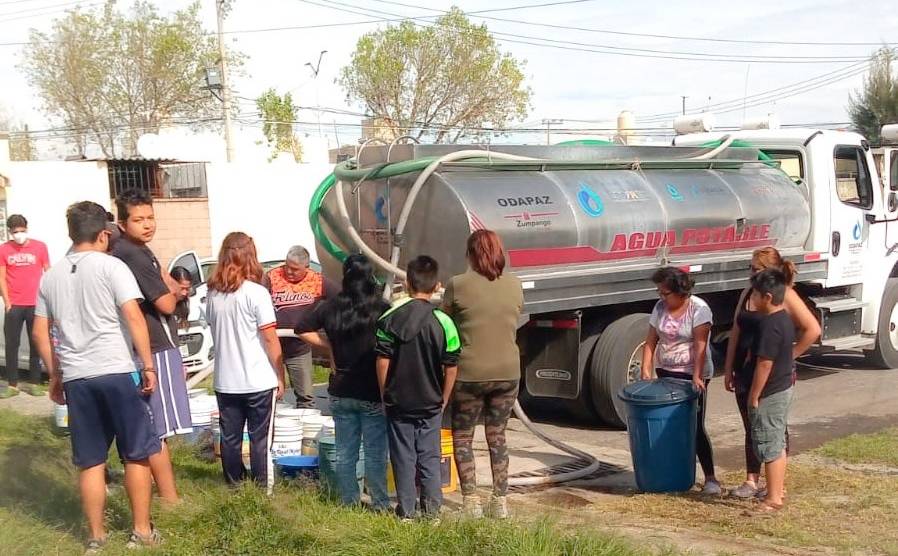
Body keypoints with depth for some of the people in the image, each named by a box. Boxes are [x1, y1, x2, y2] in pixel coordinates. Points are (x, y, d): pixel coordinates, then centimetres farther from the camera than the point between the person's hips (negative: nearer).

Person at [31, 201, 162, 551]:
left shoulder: (51, 276, 12)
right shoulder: (111, 266, -4)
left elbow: (40, 333, 15)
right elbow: (134, 317, -12)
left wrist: (54, 376, 23)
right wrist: (148, 366, -7)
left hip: (75, 378, 5)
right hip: (117, 372, -5)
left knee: (90, 462, 12)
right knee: (137, 455, 7)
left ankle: (96, 537, 19)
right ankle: (142, 531, 13)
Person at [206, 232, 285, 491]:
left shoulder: (213, 294, 3)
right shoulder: (256, 293, -13)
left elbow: (216, 331, 11)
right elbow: (270, 339, -12)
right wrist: (280, 376, -4)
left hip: (225, 381, 5)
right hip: (258, 381, -4)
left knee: (230, 438, 12)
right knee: (260, 439, 5)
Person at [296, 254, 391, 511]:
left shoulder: (331, 307, -2)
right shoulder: (381, 309, -14)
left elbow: (302, 330, 6)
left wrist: (330, 345, 8)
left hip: (341, 391, 4)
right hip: (372, 394, -3)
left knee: (345, 452, 13)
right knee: (375, 454, 6)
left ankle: (349, 503, 22)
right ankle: (380, 505, 12)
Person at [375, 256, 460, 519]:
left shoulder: (390, 318, -8)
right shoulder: (443, 322, -9)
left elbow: (383, 362, -7)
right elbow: (451, 368, -6)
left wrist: (385, 396, 4)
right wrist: (444, 399, 7)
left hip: (398, 401, 0)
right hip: (431, 404, 0)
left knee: (403, 457, 8)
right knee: (430, 457, 11)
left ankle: (407, 510, 13)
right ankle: (432, 509, 13)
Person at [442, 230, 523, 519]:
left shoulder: (458, 285, -11)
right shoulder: (514, 285, 0)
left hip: (469, 374, -4)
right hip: (507, 373, 4)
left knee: (462, 438, 10)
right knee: (497, 436, 17)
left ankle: (471, 503, 7)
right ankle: (500, 502, 19)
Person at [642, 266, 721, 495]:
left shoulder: (699, 309, -13)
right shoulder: (660, 307, 4)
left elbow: (700, 345, -20)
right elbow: (651, 341, 6)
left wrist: (697, 376, -27)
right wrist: (646, 370, -2)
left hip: (692, 375, -6)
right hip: (666, 372, 6)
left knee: (695, 427, -7)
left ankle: (710, 478, -2)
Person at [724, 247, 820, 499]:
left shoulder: (785, 295, -11)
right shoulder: (748, 294, 8)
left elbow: (813, 329, -16)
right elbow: (735, 333, 12)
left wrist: (790, 355, -11)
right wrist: (729, 369, 9)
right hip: (746, 372, 6)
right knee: (751, 428, 12)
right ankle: (751, 481, 21)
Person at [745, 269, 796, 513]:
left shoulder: (769, 325, -24)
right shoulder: (785, 319, 7)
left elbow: (764, 364, -24)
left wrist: (754, 395, -17)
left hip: (770, 394, -10)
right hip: (785, 388, 10)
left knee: (768, 446, -2)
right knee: (778, 443, 19)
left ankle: (773, 498, 4)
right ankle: (779, 488, 30)